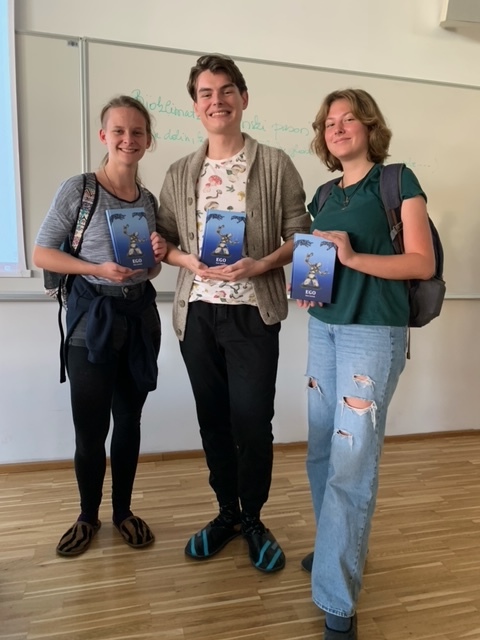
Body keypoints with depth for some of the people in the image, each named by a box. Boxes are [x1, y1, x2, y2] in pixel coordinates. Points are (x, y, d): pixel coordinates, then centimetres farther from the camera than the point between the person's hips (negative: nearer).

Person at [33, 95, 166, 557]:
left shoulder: (149, 200, 7)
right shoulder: (77, 189, -7)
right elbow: (41, 253, -6)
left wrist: (159, 255, -6)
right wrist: (98, 269, -18)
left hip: (140, 315, 4)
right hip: (92, 317, -4)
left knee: (129, 420, 13)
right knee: (90, 427, 3)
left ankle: (123, 511, 33)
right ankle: (88, 516, 29)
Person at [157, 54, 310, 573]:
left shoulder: (275, 165, 0)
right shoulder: (180, 174, 9)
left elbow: (299, 235, -1)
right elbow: (163, 239, 10)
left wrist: (260, 265, -17)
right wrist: (189, 262, -10)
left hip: (253, 313, -3)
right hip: (197, 312, 4)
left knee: (253, 422, 1)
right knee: (212, 419, 12)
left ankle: (252, 518, 26)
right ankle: (226, 512, 33)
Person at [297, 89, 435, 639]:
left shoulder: (398, 181, -2)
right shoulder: (325, 195, 16)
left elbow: (422, 263, -9)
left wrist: (354, 258, -20)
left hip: (373, 331, -6)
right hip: (322, 326, 7)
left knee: (352, 461, -6)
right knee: (322, 451, 12)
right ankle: (337, 549, 34)